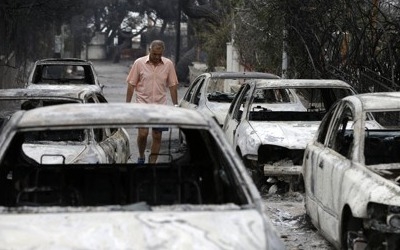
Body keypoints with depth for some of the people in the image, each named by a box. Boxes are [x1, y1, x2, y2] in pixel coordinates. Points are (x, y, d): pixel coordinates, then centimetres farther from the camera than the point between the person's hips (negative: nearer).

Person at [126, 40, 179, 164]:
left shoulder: (168, 64, 1)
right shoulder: (139, 63, -4)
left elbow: (173, 85, 6)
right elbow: (131, 85, 0)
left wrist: (175, 105, 3)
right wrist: (128, 104, -3)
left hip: (161, 106, 2)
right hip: (143, 104, -2)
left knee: (157, 136, 4)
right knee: (143, 133, -12)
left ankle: (152, 162, 14)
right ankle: (141, 156, 13)